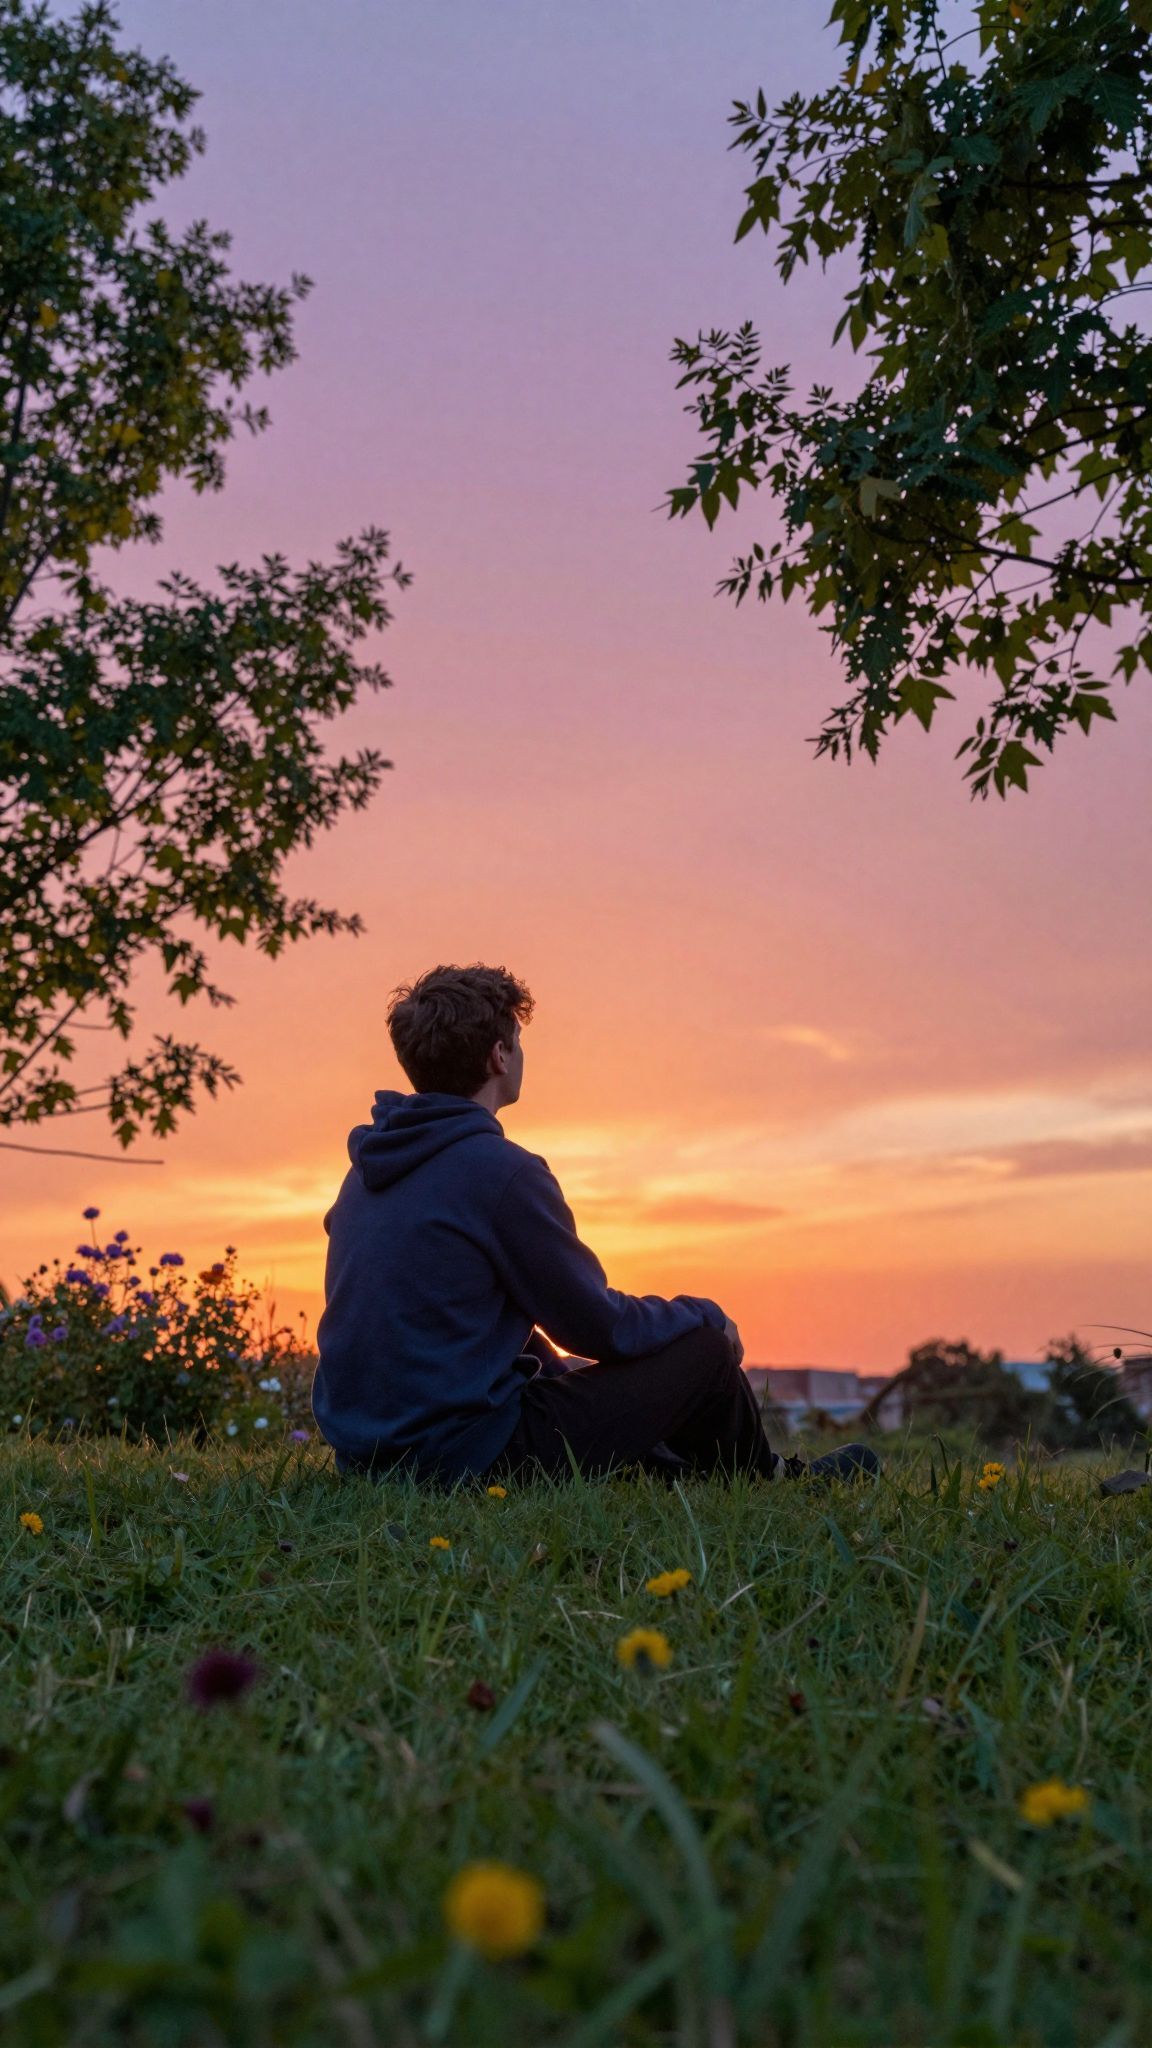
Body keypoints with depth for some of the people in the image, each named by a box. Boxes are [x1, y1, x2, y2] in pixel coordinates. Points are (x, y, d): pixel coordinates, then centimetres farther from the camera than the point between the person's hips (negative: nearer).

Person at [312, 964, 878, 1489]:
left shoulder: (369, 1167, 8)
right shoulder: (501, 1170, -19)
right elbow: (597, 1326, -12)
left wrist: (558, 1365, 23)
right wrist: (703, 1314, 6)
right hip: (471, 1455, -9)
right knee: (706, 1345, 3)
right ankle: (765, 1486, 33)